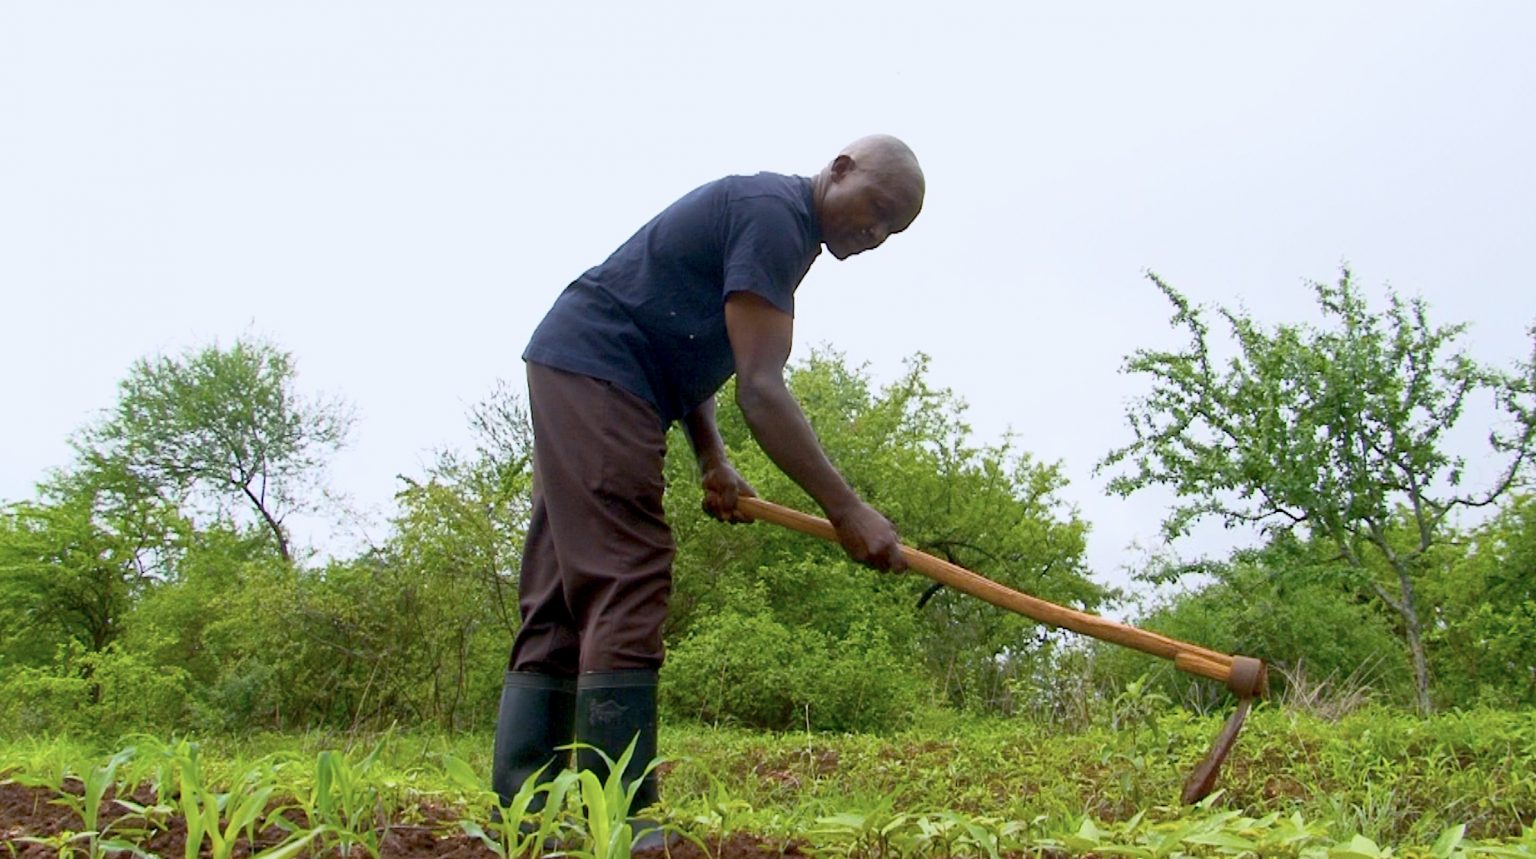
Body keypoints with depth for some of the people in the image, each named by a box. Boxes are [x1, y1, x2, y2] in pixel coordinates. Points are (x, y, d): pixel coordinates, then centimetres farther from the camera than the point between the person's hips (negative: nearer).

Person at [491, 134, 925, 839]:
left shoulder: (778, 219, 20)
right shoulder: (775, 213, -12)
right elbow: (760, 388, -21)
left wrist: (711, 461, 6)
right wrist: (845, 509, -20)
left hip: (571, 373, 11)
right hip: (593, 370, -11)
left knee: (562, 601, 4)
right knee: (626, 587, -16)